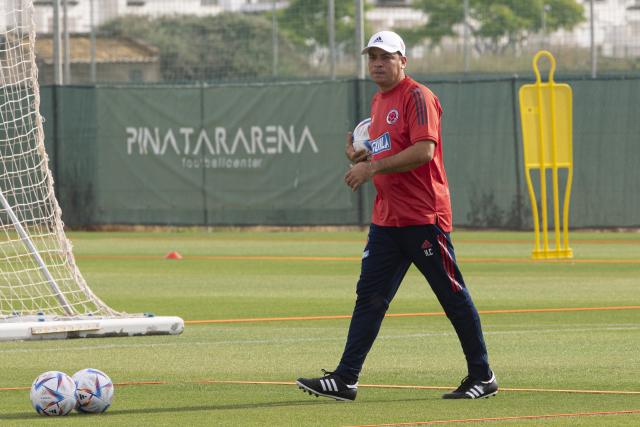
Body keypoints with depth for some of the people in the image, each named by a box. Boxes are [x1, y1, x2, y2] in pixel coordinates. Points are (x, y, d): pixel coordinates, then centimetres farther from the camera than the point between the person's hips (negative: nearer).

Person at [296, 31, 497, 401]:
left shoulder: (417, 96, -10)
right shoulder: (378, 102, 18)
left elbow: (423, 151, -22)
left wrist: (372, 167, -20)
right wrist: (361, 158, 7)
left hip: (424, 217, -9)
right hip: (386, 218, 9)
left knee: (453, 295, -2)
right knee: (370, 297, 4)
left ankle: (483, 377, 7)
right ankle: (345, 380, 2)